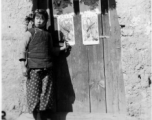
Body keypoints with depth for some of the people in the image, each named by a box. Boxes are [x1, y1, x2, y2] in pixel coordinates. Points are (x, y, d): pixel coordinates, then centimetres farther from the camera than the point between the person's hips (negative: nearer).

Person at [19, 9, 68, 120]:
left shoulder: (48, 34, 18)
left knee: (46, 95, 2)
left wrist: (62, 48, 14)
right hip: (33, 68, -4)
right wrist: (23, 66, -9)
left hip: (47, 68, 4)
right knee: (34, 94, -4)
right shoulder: (30, 33, 5)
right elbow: (23, 49, -1)